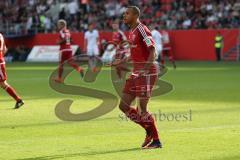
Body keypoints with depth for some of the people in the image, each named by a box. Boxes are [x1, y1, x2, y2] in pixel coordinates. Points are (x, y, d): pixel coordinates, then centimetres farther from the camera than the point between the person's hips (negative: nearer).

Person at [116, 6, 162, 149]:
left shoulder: (141, 30, -13)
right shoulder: (132, 32, 15)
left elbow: (153, 51, -21)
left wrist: (146, 68, -32)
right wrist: (123, 61, 23)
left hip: (147, 72, -9)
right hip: (137, 72, 9)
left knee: (142, 110, -8)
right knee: (124, 106, 6)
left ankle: (156, 141, 4)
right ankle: (149, 131, 18)